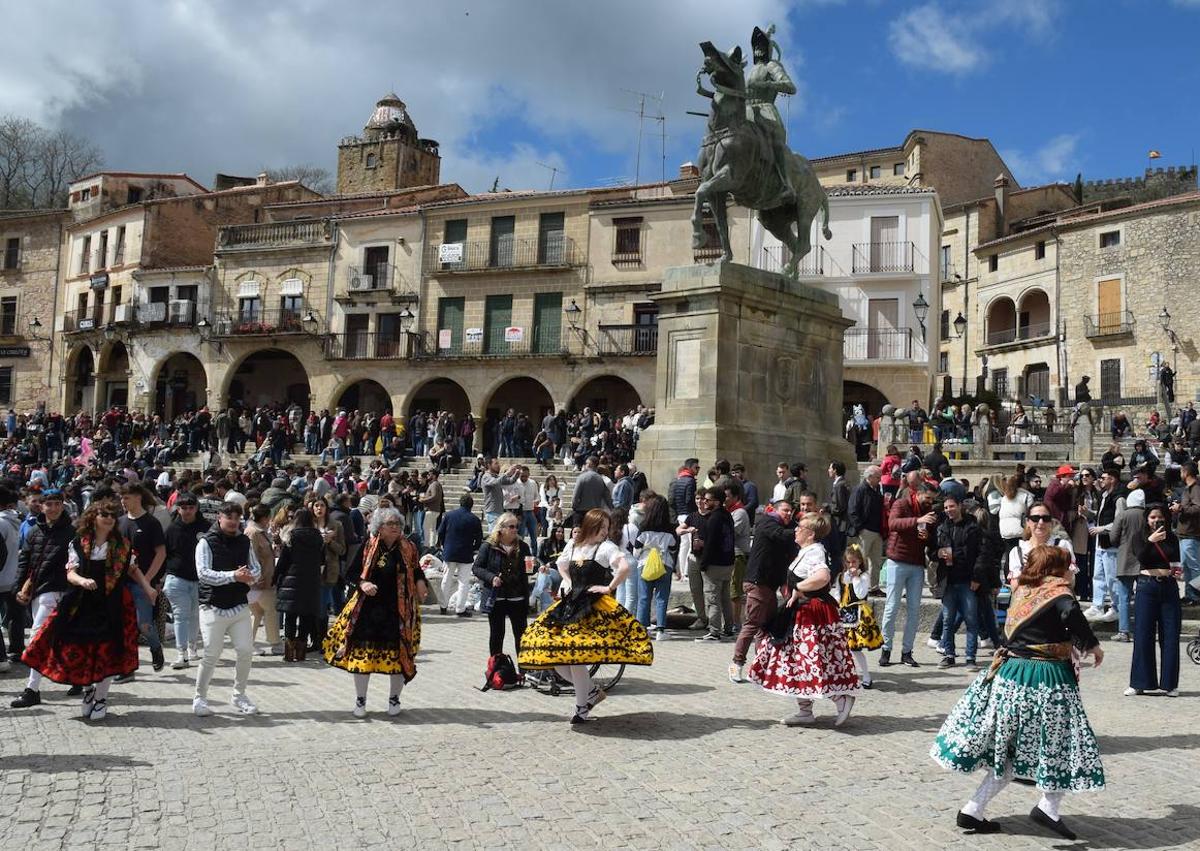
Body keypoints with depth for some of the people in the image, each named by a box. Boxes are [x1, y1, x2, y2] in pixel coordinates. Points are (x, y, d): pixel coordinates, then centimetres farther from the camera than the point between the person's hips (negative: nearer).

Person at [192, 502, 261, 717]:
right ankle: (200, 698, 14)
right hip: (214, 608, -4)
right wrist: (233, 576, -24)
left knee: (246, 651, 1)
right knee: (211, 655, -4)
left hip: (240, 607, 5)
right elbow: (203, 573, -16)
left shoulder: (244, 542, 9)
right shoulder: (206, 542, -6)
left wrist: (249, 575, -13)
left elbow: (257, 570, 11)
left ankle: (239, 695, 19)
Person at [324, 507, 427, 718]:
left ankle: (394, 698, 23)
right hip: (369, 608, 0)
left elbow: (416, 571, 10)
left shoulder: (408, 548, 2)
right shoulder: (368, 547, 0)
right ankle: (360, 700, 18)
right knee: (362, 652, 2)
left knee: (399, 653, 3)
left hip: (399, 610, 0)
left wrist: (420, 582, -11)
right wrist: (363, 583, -16)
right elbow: (353, 571, 3)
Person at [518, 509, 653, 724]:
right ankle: (591, 690, 17)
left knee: (575, 655, -14)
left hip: (595, 606, -7)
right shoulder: (573, 545, 12)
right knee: (553, 654, 2)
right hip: (571, 603, 7)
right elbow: (561, 565, 32)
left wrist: (610, 587, -17)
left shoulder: (606, 547, -8)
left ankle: (581, 708, 3)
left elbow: (624, 566, -25)